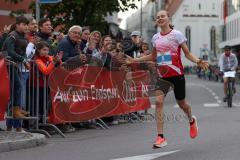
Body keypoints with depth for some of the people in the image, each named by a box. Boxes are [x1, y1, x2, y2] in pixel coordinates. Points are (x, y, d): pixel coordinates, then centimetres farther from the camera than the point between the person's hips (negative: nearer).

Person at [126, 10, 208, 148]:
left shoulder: (177, 35, -6)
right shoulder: (155, 38, 8)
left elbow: (187, 53, -4)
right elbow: (153, 57, 22)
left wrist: (198, 61, -23)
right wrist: (134, 60, 17)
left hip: (177, 74, -3)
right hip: (162, 75, 4)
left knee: (181, 103, 9)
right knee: (159, 102, -14)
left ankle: (192, 121, 45)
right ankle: (160, 137, -14)